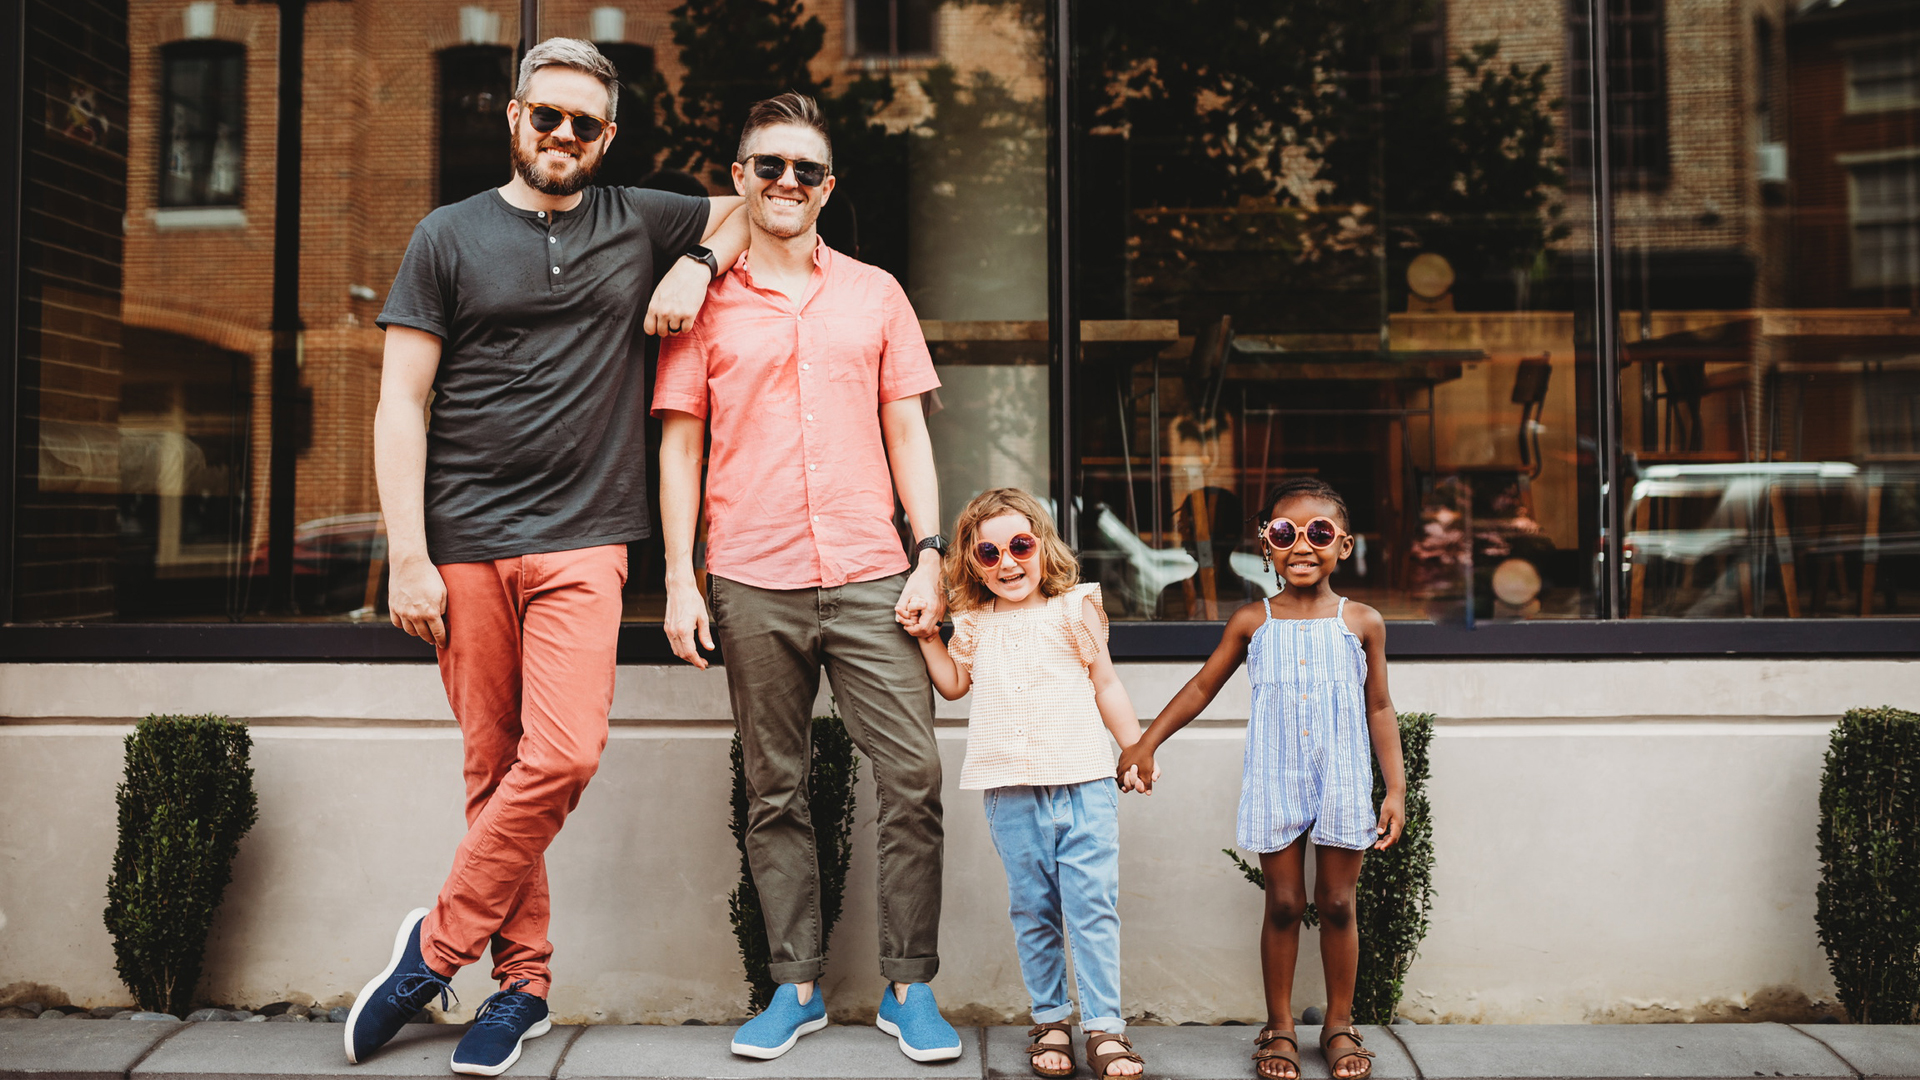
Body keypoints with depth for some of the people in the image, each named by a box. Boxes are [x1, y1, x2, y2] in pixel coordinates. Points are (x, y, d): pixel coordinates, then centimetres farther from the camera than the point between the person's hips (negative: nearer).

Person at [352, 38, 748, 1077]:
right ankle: (522, 978, 17)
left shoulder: (637, 222, 13)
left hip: (582, 543, 1)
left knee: (562, 755, -14)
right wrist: (406, 555, -4)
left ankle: (436, 947, 5)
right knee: (494, 766, 3)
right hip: (465, 544, 0)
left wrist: (698, 263, 6)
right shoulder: (450, 236, 9)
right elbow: (401, 401, 4)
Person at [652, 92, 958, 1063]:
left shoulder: (875, 293, 12)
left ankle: (909, 988, 10)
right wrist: (679, 580, 0)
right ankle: (795, 987, 19)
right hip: (752, 587, 0)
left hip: (870, 579, 1)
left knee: (913, 778, -4)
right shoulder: (705, 302, 8)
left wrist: (930, 555, 2)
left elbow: (906, 432, 11)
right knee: (774, 793, 7)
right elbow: (680, 446, 7)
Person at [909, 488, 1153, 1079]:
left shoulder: (1074, 609, 4)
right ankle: (1050, 1019, 20)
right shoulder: (974, 625, 10)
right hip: (1011, 793, 2)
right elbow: (953, 684, 23)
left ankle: (1104, 1025, 5)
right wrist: (927, 637, 10)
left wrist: (1136, 749, 9)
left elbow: (1106, 685, 10)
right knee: (1033, 911, 8)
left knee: (1092, 905, -3)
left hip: (1084, 784, -2)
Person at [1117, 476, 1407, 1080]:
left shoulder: (1362, 623, 1)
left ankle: (1340, 1024, 24)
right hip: (1275, 785, 0)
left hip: (1344, 786, 0)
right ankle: (1279, 1027, 20)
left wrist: (1396, 788, 2)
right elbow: (1202, 687, 9)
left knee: (1338, 904, 8)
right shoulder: (1252, 623, 1)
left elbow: (1379, 710, 6)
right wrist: (1146, 743, 7)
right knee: (1283, 905, 7)